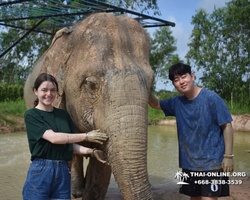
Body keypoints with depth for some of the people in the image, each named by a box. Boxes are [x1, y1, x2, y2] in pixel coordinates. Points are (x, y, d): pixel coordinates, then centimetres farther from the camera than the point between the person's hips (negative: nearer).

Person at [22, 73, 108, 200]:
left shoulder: (63, 114, 12)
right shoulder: (31, 115, -3)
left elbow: (70, 144, 11)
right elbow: (53, 138, -15)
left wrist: (90, 151, -7)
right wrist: (86, 136, -12)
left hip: (63, 172, 4)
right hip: (40, 171, -4)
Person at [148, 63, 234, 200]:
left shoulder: (211, 97, -12)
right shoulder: (177, 102, 4)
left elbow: (227, 126, -10)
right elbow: (155, 104, 18)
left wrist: (228, 156, -13)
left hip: (212, 162, -5)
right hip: (189, 163, 6)